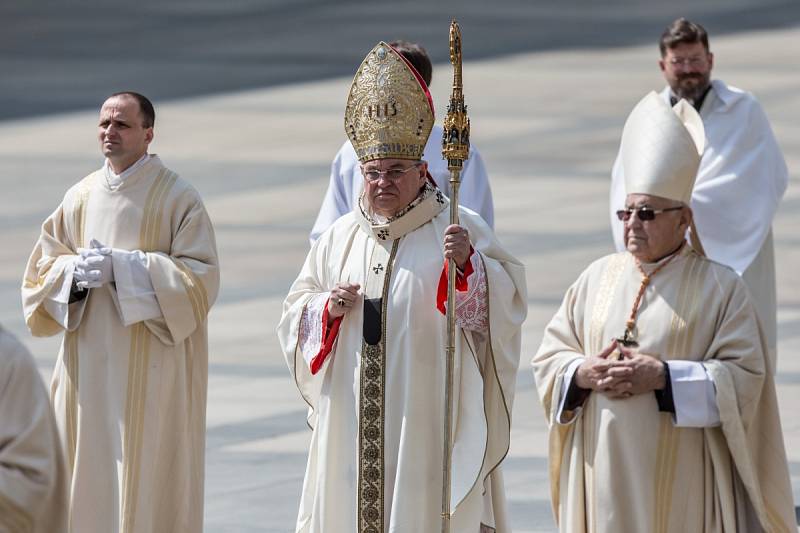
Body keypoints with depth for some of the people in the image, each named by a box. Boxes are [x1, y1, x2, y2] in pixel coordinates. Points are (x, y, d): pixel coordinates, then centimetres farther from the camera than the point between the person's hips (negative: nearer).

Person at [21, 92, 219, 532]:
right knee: (90, 472, 2)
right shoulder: (81, 197, 10)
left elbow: (201, 277, -11)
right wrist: (74, 271, -10)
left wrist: (124, 267, -18)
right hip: (89, 362, 4)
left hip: (152, 367, -4)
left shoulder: (177, 198, -4)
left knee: (147, 472, -6)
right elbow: (40, 269, 13)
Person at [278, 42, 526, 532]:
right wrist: (328, 308, -5)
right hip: (354, 417, 4)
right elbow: (294, 316, 15)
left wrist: (468, 265, -28)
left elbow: (508, 300, -10)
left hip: (428, 415, -4)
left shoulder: (459, 230, -1)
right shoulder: (340, 237, 12)